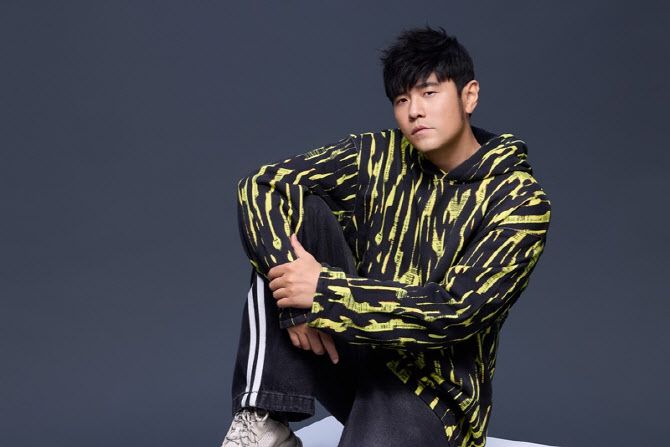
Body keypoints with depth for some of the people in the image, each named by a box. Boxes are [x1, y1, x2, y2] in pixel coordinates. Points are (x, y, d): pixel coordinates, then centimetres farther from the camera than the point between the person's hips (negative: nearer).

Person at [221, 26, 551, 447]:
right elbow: (260, 184, -8)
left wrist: (325, 293, -25)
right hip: (355, 353, 5)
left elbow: (458, 310, -21)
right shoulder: (377, 156, 0)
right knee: (291, 202, -15)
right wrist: (298, 302, -22)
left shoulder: (519, 200, -10)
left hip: (431, 388, -5)